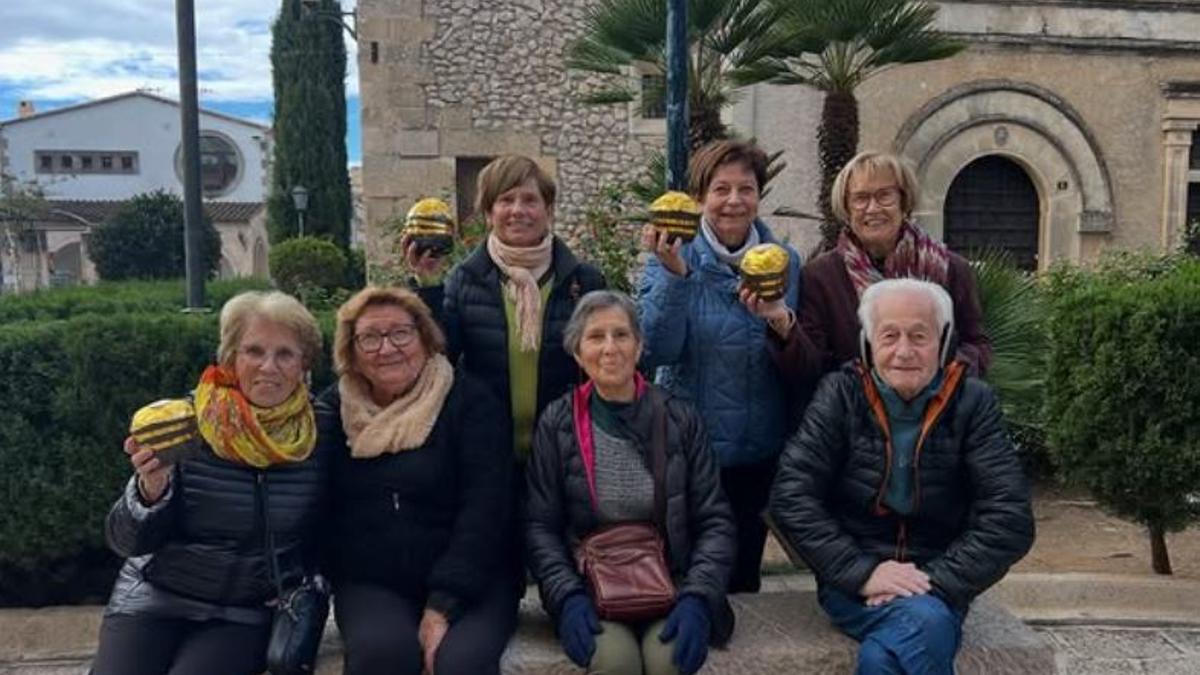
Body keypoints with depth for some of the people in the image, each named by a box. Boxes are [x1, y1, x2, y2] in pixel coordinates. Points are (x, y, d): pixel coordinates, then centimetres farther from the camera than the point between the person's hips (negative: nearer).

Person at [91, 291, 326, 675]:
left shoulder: (318, 437, -6)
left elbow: (326, 536, 10)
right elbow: (126, 541, -8)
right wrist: (150, 491, -26)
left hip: (246, 614, 0)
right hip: (153, 600, 1)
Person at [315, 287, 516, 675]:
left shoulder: (470, 402, -3)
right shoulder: (332, 411, 8)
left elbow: (483, 511, -10)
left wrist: (442, 607, -17)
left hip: (469, 581, -1)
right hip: (370, 583, 2)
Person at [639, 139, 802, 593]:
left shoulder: (784, 262, 1)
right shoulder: (672, 260, -6)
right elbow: (658, 351, -18)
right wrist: (674, 275, -27)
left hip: (761, 451, 3)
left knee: (743, 571, 16)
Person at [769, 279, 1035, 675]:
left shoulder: (972, 403, -1)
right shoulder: (840, 395, -3)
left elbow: (1009, 517, -7)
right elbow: (791, 497, -10)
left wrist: (937, 581, -18)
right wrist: (862, 572, -19)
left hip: (936, 585, 0)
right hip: (853, 580, 0)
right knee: (925, 624, -32)